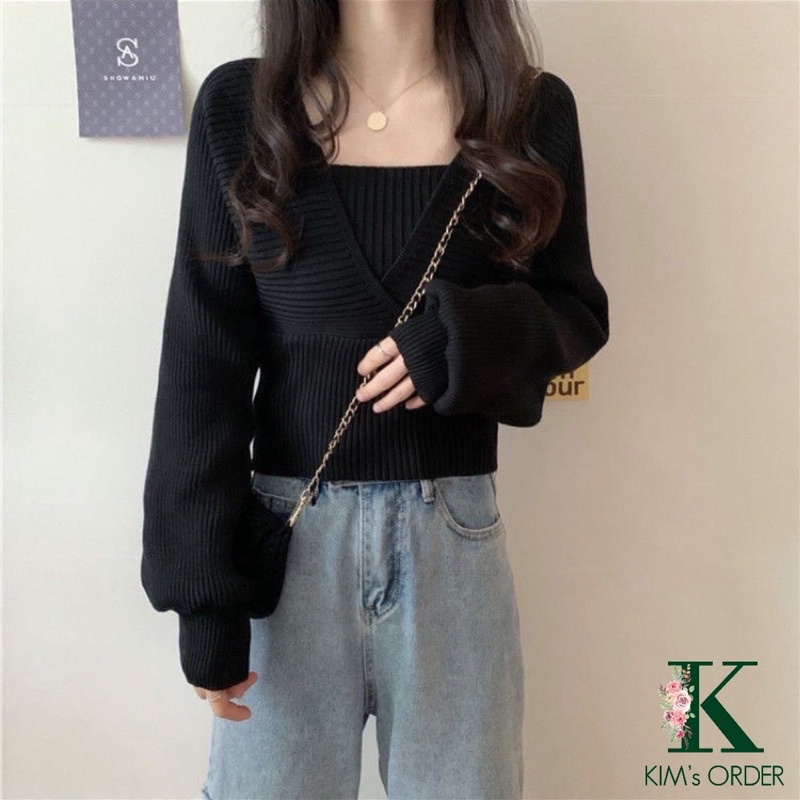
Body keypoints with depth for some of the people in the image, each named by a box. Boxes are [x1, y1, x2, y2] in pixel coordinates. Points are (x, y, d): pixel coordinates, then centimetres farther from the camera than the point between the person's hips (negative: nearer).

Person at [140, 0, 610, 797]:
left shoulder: (533, 108, -2)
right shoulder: (238, 105, -4)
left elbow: (577, 308, 6)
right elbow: (202, 364, -5)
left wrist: (471, 336, -17)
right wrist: (202, 587, -6)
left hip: (453, 534, 1)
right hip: (290, 531, 0)